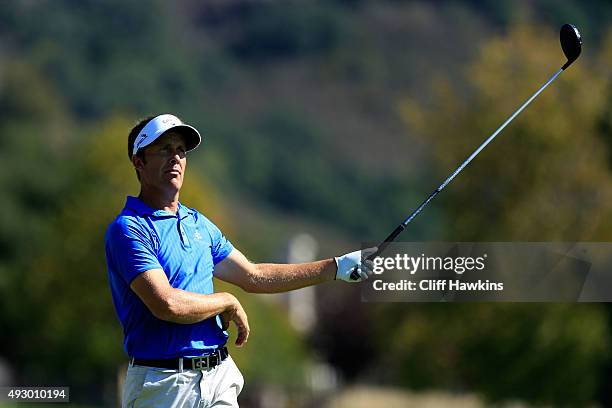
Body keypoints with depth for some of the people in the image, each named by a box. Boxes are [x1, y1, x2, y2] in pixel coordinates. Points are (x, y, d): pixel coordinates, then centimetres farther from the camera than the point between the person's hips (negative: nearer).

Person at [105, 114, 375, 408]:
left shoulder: (199, 225, 15)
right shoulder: (129, 229, -11)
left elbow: (254, 277, 21)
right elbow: (167, 304, -22)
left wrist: (337, 267, 18)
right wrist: (229, 303, -6)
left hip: (220, 377, 7)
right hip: (162, 381, -7)